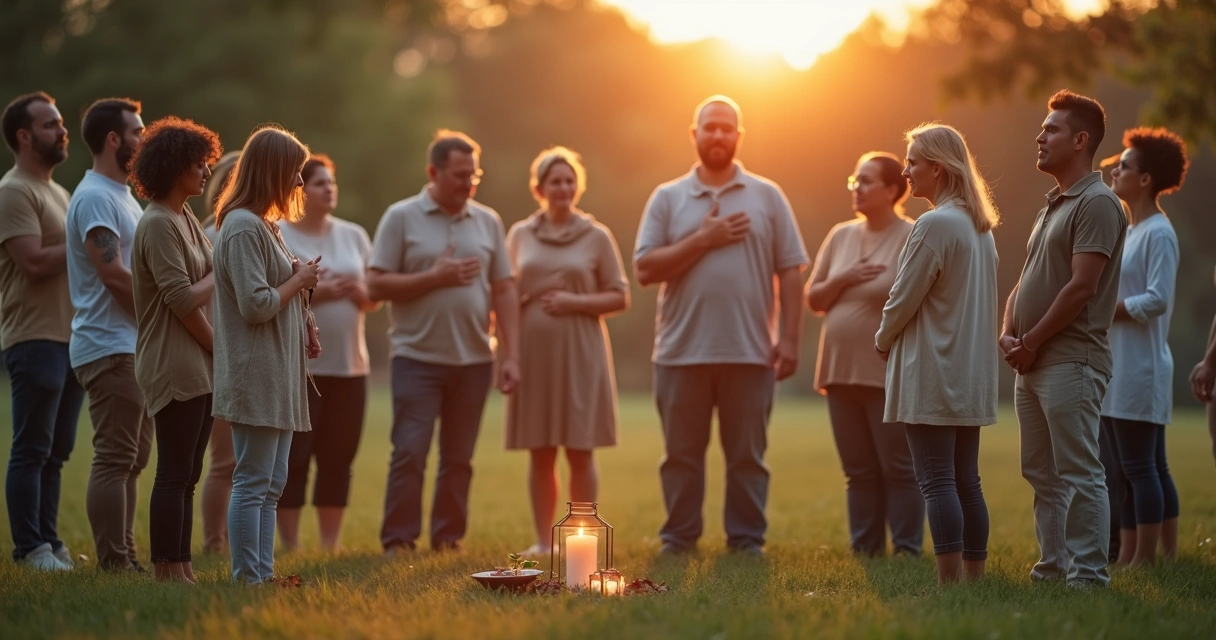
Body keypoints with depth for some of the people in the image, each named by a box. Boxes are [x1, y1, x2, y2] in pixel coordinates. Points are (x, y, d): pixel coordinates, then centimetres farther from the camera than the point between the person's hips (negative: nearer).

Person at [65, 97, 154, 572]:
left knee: (131, 458, 12)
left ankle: (124, 559, 17)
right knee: (115, 458, -9)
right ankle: (114, 564, -7)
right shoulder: (95, 197, -12)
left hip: (134, 346, 10)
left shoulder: (122, 195, 19)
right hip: (111, 349, -10)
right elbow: (113, 273, -20)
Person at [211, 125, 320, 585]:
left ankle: (263, 574, 16)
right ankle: (248, 578, -5)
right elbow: (256, 305, -21)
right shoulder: (243, 227, -14)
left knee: (271, 483, 12)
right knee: (254, 483, -8)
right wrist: (300, 280, -8)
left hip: (276, 376, 11)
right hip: (256, 377, -11)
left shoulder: (262, 225, 18)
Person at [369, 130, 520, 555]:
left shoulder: (488, 221, 8)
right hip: (418, 358, -3)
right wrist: (435, 278, -15)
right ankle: (398, 542, 1)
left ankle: (448, 539, 17)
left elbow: (504, 291, 7)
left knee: (458, 457, 8)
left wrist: (511, 355, 1)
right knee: (409, 453, -6)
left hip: (474, 360, 3)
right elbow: (377, 285, -6)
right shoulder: (401, 218, -2)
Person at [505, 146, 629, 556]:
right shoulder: (520, 235, 9)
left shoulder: (596, 236, 2)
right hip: (533, 352, 2)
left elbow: (620, 297, 3)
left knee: (580, 451, -2)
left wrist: (576, 302, -12)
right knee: (540, 452, 4)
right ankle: (543, 540, 10)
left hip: (579, 353, -2)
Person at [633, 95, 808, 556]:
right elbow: (645, 270, -3)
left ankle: (747, 540, 12)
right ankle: (678, 539, 14)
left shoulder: (767, 197, 7)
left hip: (749, 351, 0)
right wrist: (702, 240, -10)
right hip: (681, 350, 0)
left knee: (748, 454, 5)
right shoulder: (667, 198, 7)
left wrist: (789, 338, -4)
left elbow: (790, 272, 4)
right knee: (681, 453, 6)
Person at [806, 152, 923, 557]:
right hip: (841, 371, 6)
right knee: (859, 470, 9)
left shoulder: (912, 238, -6)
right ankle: (864, 550, 14)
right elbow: (813, 300, 13)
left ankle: (908, 551, 1)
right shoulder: (841, 236, 12)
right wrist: (842, 279, -7)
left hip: (890, 374, -6)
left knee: (899, 468, -3)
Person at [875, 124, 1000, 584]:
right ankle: (974, 577, 13)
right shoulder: (979, 227, 14)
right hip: (971, 375, 9)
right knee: (966, 482, 11)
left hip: (931, 374, -9)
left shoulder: (935, 225, -15)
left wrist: (883, 340, 6)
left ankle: (949, 582, -11)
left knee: (937, 482, -8)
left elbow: (904, 299, -13)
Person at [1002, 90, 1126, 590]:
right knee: (1042, 473, 12)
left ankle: (1088, 575, -8)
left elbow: (1082, 287, -17)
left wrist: (1033, 341, -13)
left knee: (1079, 473, -9)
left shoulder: (1097, 204, -10)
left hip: (1071, 360, -10)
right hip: (1033, 363, 10)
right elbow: (1025, 282, 21)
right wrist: (1009, 334, 4)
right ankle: (1053, 566, 17)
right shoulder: (1052, 207, 20)